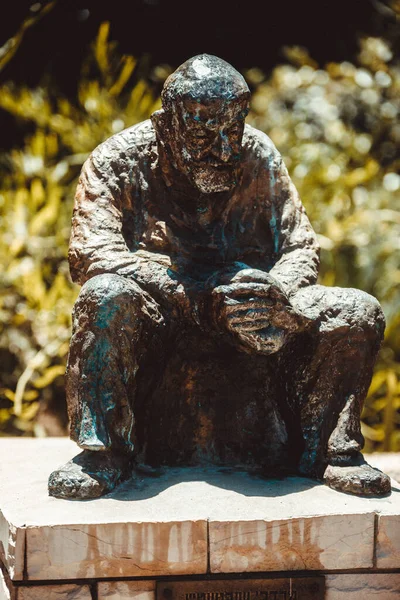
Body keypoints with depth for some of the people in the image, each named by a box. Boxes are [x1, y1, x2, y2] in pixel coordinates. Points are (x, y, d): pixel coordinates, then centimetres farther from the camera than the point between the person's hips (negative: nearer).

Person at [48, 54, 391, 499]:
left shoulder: (258, 156, 3)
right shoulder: (118, 161, -8)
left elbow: (301, 248, 3)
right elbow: (90, 254, -20)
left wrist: (275, 292, -24)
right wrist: (202, 296, -29)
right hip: (155, 325, -3)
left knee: (359, 313, -14)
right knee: (106, 295, -36)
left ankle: (329, 450, 0)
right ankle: (104, 453, -23)